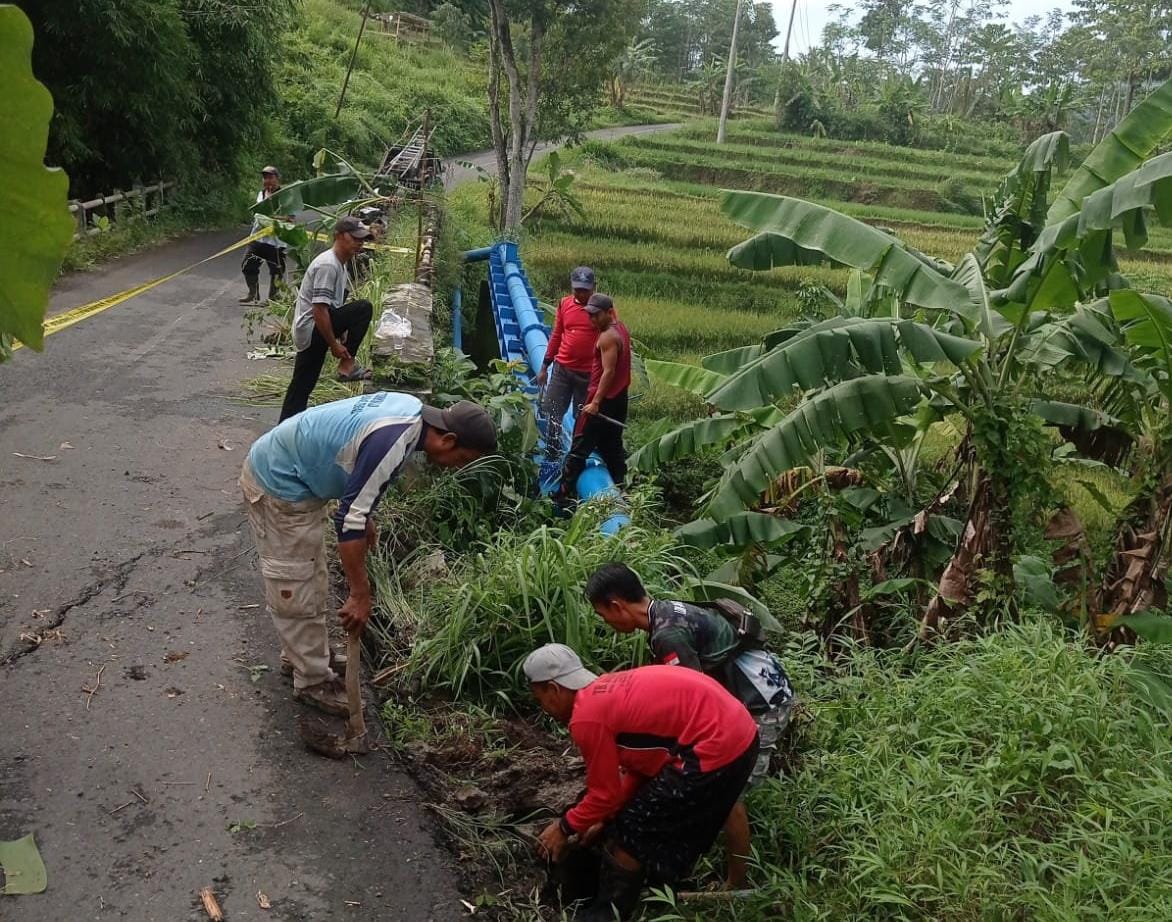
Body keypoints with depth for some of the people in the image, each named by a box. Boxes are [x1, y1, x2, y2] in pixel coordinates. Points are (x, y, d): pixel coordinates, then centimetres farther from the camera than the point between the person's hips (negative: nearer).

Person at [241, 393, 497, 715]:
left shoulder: (411, 408, -1)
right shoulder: (393, 445, -30)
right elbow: (349, 520, -29)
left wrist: (366, 514, 22)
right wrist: (361, 594, -22)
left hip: (279, 469, 10)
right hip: (277, 485, -10)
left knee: (309, 580, 22)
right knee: (296, 594, 2)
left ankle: (299, 653, 38)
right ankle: (313, 682, 15)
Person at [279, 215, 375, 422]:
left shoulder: (338, 265, 15)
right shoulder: (327, 265, -18)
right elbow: (319, 310, -23)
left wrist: (342, 334, 18)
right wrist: (335, 344, -19)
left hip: (308, 333, 10)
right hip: (313, 328, -10)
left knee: (301, 385, 12)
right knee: (363, 308, -16)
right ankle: (347, 365, -10)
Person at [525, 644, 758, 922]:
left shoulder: (586, 717, -12)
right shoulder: (608, 691, 16)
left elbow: (605, 793, -3)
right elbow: (640, 766, 22)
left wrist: (566, 826, 13)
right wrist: (607, 818, 26)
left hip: (715, 749, -9)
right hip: (737, 732, 9)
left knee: (632, 832, 6)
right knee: (667, 827, 26)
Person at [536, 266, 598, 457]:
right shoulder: (565, 303, 4)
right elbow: (556, 335, 12)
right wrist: (545, 367, 12)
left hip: (588, 373, -3)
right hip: (562, 368, 3)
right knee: (552, 412, 3)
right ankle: (552, 452, 15)